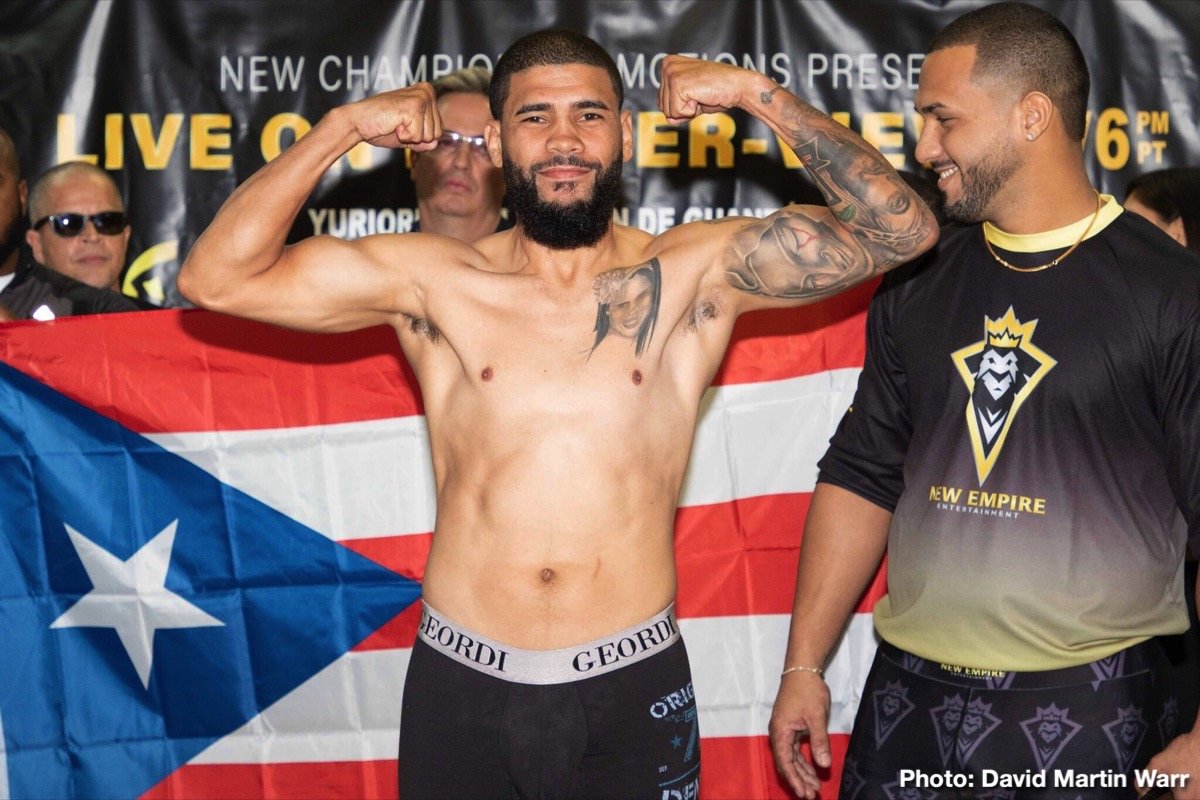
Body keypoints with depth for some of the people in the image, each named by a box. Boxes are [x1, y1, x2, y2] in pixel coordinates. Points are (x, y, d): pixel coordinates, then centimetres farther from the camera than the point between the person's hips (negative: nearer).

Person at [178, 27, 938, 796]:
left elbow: (901, 229, -6)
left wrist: (760, 93, -10)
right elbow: (217, 278, -3)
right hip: (461, 687, 1)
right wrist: (344, 126, -7)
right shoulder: (428, 280, 1)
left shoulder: (696, 273, -1)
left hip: (634, 687, 0)